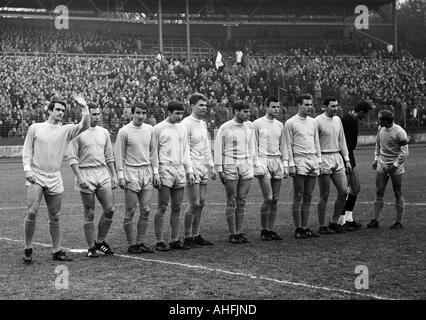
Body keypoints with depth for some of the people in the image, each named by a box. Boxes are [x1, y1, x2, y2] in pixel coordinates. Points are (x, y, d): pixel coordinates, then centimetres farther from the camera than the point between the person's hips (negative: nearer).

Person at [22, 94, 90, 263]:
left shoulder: (66, 130, 8)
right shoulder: (35, 128, 5)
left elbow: (84, 125, -5)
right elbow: (27, 151, 7)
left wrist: (84, 107, -14)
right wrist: (27, 169, -4)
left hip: (54, 179, 3)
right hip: (35, 176, -2)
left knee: (54, 217, 7)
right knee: (32, 213, -13)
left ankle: (57, 251, 16)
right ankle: (28, 249, -1)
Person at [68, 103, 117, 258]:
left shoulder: (104, 132, 13)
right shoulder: (78, 133, -4)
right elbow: (72, 158, -6)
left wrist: (114, 175, 14)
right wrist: (79, 177, -15)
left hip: (103, 172, 5)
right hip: (86, 175, -5)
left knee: (110, 209, -2)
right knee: (89, 214, -1)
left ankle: (100, 242, 16)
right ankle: (91, 247, 9)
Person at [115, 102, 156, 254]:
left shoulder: (150, 129, 9)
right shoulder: (124, 132, -5)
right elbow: (119, 155, -3)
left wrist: (154, 170, 12)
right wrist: (120, 175, -8)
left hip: (147, 172, 5)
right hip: (131, 173, -5)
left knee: (146, 210, 3)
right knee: (130, 211, -2)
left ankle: (140, 242, 12)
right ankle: (131, 244, 5)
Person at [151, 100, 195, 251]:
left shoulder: (182, 128, 14)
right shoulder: (159, 128, -2)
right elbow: (154, 152, -2)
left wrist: (189, 171, 12)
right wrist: (155, 173, -9)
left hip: (180, 170, 5)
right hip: (165, 169, -5)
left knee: (177, 208, 6)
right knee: (162, 207, -6)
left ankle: (175, 240, 11)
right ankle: (159, 241, -3)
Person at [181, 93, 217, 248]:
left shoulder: (203, 124, 15)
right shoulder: (186, 123, -11)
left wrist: (211, 166, 19)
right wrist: (189, 169, -18)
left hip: (203, 168, 8)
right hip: (192, 168, -8)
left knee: (201, 203, 9)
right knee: (194, 204, -9)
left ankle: (196, 235, 16)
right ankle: (187, 237, -1)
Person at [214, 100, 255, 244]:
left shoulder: (250, 126, 9)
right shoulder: (225, 128, -6)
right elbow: (218, 150, -2)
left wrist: (251, 166, 14)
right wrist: (220, 170, -5)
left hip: (246, 167, 4)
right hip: (230, 167, -4)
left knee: (242, 202, 4)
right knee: (231, 202, -1)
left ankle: (240, 232, 9)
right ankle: (232, 234, 4)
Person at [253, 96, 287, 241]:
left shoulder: (280, 125, 14)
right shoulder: (257, 124, -1)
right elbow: (254, 146, -1)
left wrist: (285, 166, 13)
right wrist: (256, 165, -9)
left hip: (277, 161, 5)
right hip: (263, 160, -5)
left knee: (275, 199, 3)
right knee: (268, 198, -12)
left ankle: (271, 229, 9)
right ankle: (263, 230, -1)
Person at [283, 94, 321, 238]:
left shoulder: (313, 122, 15)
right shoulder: (290, 123, -3)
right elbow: (288, 146, -4)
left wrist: (318, 160, 13)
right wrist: (290, 164, -9)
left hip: (313, 161, 6)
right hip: (299, 162, -6)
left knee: (308, 197, 5)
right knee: (298, 197, -5)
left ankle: (305, 228, 8)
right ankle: (298, 229, -1)